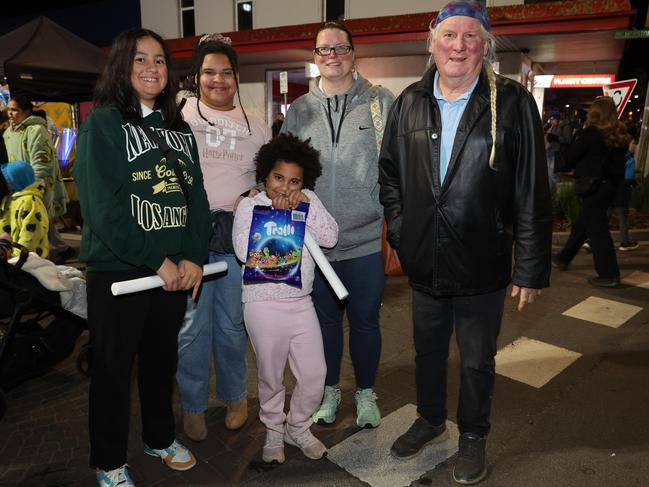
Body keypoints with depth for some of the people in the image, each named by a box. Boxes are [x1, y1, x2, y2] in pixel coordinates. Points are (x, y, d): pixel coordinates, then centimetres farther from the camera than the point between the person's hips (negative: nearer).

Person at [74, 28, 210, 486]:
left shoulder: (179, 129, 12)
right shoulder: (102, 123, -5)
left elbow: (196, 197, 6)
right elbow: (102, 207, -15)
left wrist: (192, 258, -8)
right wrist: (157, 260, -18)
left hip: (176, 271, 5)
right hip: (118, 271, -5)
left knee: (163, 358, 18)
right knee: (113, 366, 8)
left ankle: (160, 437, 38)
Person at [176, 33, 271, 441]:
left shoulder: (256, 127, 13)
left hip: (237, 234, 2)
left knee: (232, 324, 10)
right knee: (192, 326, 2)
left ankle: (235, 397, 30)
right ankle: (193, 405, 21)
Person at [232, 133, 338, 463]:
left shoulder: (309, 201, 4)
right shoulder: (249, 205, -4)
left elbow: (330, 237, -6)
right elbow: (244, 251, -18)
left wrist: (306, 205, -15)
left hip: (301, 301, 3)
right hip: (263, 303, -3)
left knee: (315, 373, 7)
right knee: (271, 376, 11)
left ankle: (298, 427, 32)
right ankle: (273, 431, 36)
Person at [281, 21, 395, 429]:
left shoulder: (381, 102, -1)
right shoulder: (299, 110, 6)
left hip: (367, 241, -2)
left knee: (365, 320, 11)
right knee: (325, 319, 17)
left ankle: (366, 393, 34)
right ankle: (329, 390, 38)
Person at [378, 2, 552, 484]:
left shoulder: (512, 103, -11)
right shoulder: (409, 103, 0)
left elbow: (532, 195, -10)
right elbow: (390, 173, 11)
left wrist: (531, 268, -10)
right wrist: (401, 230, 4)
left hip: (482, 266, -3)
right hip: (424, 263, 4)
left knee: (477, 360, 15)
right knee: (428, 350, 22)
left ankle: (473, 436, 40)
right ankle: (431, 419, 47)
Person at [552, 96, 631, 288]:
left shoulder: (591, 132, -13)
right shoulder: (620, 135, 7)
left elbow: (571, 157, -7)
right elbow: (618, 162, 15)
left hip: (592, 186, -7)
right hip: (610, 186, 7)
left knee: (597, 229, -2)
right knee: (581, 224, 19)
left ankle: (609, 275, 0)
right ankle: (563, 258, 32)